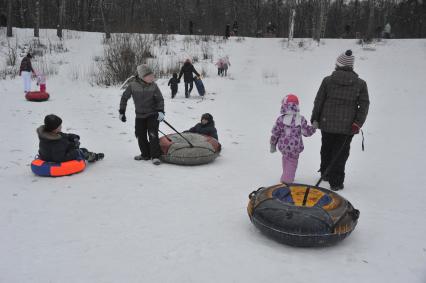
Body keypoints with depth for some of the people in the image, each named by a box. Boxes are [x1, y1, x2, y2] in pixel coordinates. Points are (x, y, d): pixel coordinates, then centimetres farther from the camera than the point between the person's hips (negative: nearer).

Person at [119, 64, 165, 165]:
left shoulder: (153, 86, -12)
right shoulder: (133, 85, -12)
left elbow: (160, 99, -4)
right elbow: (124, 97, 0)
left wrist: (160, 111, -18)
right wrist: (122, 112, 3)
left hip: (153, 114, -2)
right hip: (140, 115, 2)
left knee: (153, 135, -11)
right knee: (140, 135, 9)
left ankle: (155, 156, -2)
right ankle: (145, 154, 26)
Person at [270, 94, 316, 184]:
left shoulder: (281, 119, -8)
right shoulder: (300, 119, -10)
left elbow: (275, 133, -2)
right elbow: (307, 132, -3)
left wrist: (273, 144, 10)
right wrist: (314, 127, 15)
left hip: (283, 146, 3)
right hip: (295, 147, -2)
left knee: (286, 158, 25)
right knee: (292, 161, 12)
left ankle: (286, 176, 37)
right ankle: (287, 179, 11)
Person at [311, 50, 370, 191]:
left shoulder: (328, 80, -3)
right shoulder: (360, 83, 0)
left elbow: (318, 101, -1)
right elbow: (364, 105, -4)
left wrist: (315, 119, 6)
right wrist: (358, 123, -4)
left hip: (327, 123, 1)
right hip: (347, 126, -1)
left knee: (326, 149, 20)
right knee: (341, 153, 6)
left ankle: (325, 173, 37)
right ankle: (336, 182, 7)